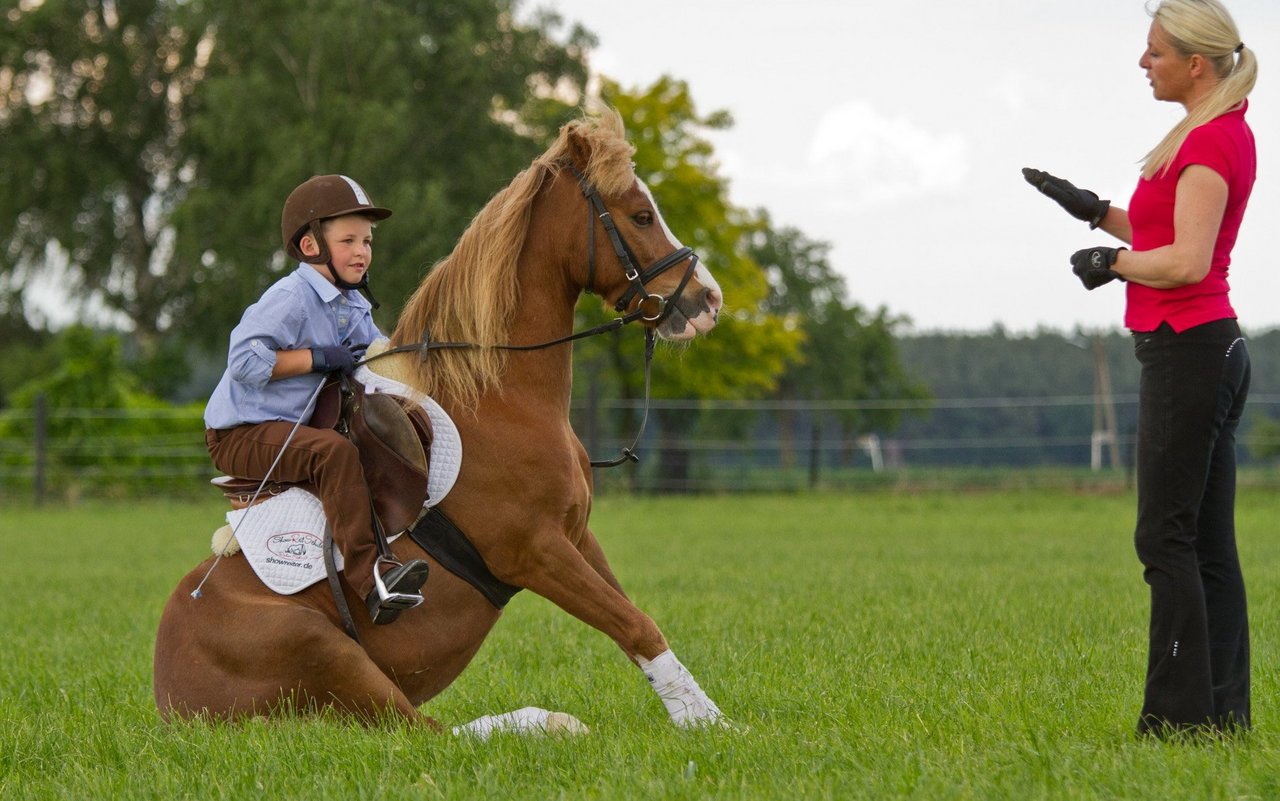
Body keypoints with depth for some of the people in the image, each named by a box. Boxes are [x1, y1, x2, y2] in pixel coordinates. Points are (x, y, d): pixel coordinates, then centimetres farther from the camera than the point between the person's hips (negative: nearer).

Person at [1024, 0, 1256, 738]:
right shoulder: (1224, 136, 15)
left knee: (1166, 537, -8)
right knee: (1208, 543, 8)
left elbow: (1188, 261, -22)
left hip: (1187, 350, -10)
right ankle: (1222, 711, 8)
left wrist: (1112, 263, -7)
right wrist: (1097, 212, 21)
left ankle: (1183, 713, -8)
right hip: (1212, 351, 10)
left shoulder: (1211, 142, -15)